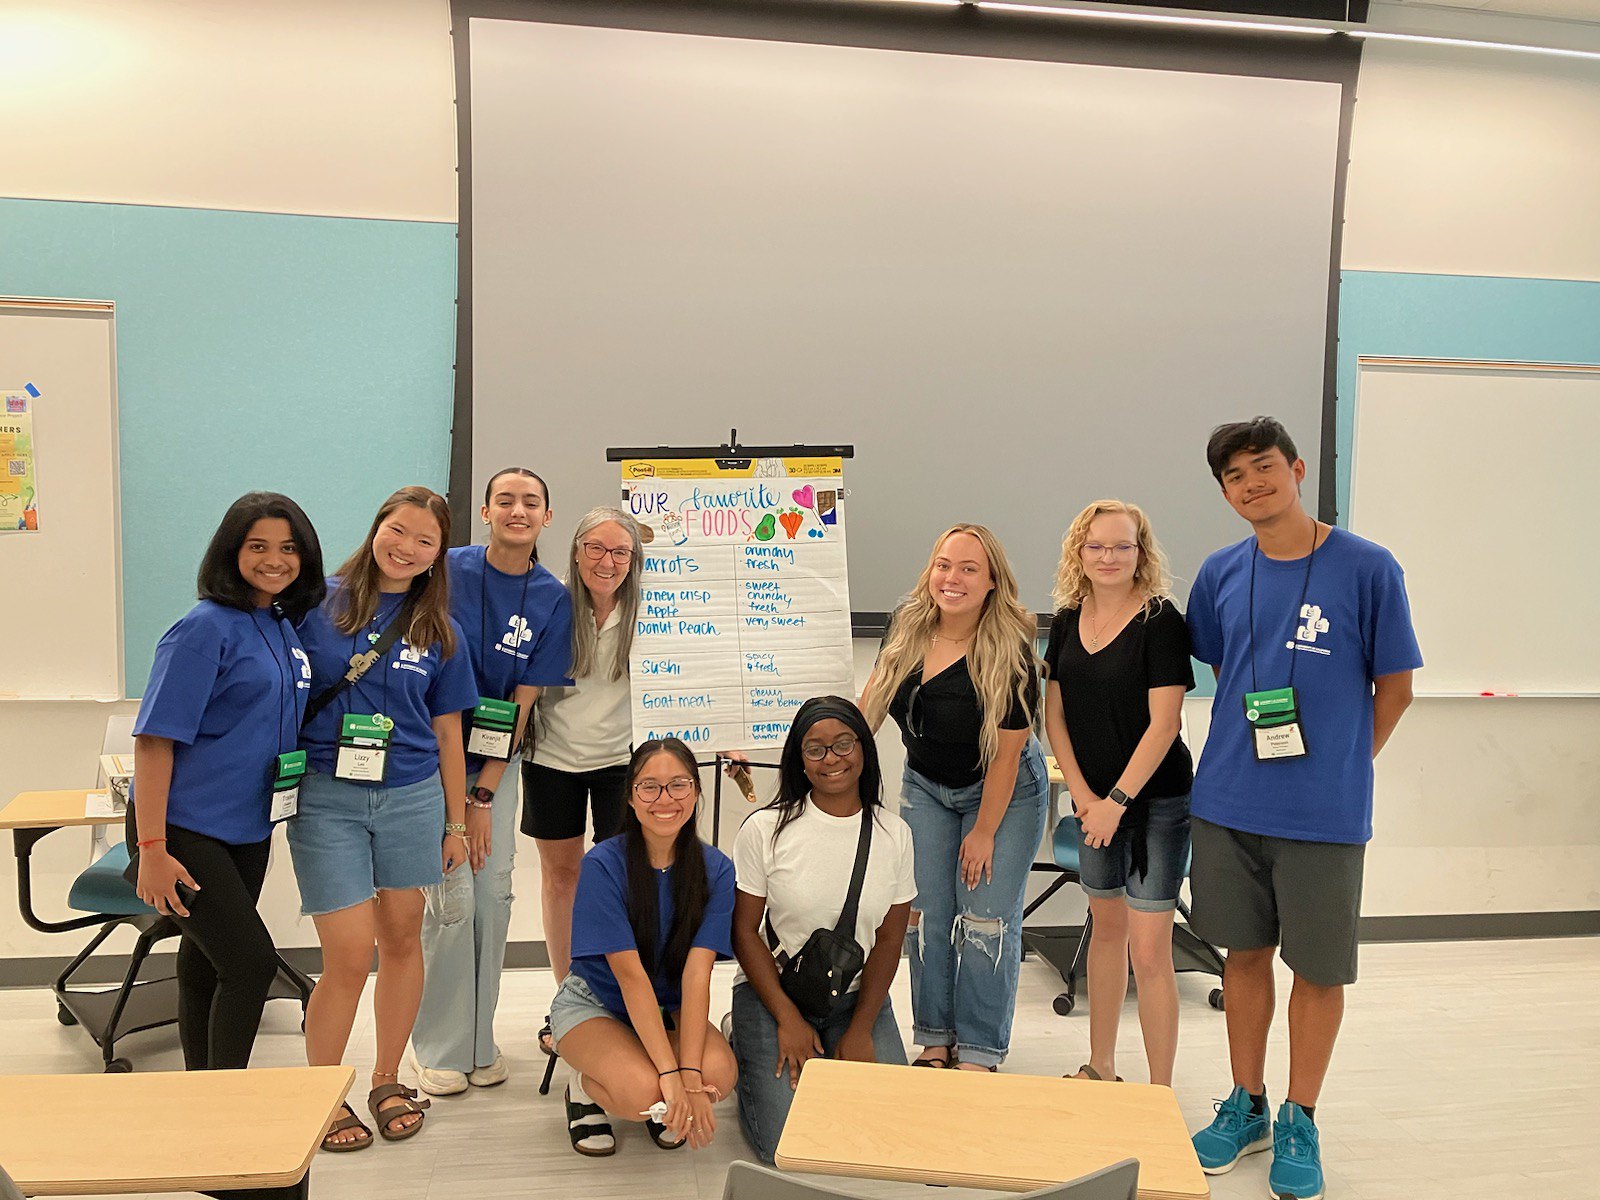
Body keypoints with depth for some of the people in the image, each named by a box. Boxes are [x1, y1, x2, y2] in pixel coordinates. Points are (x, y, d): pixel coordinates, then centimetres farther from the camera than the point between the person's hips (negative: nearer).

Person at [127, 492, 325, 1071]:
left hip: (249, 828, 7)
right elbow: (155, 739, -17)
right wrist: (151, 848, -20)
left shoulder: (286, 627, 7)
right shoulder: (206, 628, -15)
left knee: (208, 964, 17)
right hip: (186, 831, -7)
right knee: (252, 961, -10)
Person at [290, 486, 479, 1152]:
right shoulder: (319, 603, -1)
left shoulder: (440, 630, 6)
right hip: (327, 797, -2)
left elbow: (447, 730, 9)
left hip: (412, 796, 3)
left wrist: (457, 821, 10)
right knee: (350, 954, -3)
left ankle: (387, 1081, 30)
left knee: (402, 937, 11)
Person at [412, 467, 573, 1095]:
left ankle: (479, 1039, 23)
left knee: (494, 895, 5)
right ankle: (440, 1047, 14)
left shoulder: (553, 600, -4)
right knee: (453, 898, -4)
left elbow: (524, 701, -4)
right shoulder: (448, 570, -10)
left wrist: (483, 795, -7)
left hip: (496, 762, 3)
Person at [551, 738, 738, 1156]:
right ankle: (586, 1089, 4)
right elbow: (631, 974, -25)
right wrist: (671, 1074, -30)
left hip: (668, 1008, 3)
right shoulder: (603, 865, -21)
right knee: (642, 1091, -31)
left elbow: (697, 973, -19)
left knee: (719, 1073, -27)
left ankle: (666, 1111, 7)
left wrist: (690, 1076, -30)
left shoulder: (715, 870, -12)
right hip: (594, 1004, -3)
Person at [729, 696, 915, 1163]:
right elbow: (744, 930, -7)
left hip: (858, 997, 3)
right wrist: (788, 1019, -11)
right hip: (771, 991, -2)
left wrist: (861, 1030, -6)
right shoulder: (766, 829, -11)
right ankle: (748, 1055, 15)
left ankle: (833, 1057, 16)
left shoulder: (894, 834, -3)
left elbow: (889, 940, 1)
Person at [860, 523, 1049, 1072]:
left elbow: (1007, 749, -19)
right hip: (925, 785, 5)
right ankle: (934, 1040, 21)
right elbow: (874, 699, 2)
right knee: (925, 913, 5)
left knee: (987, 919, -2)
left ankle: (978, 1053, 14)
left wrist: (984, 831, -14)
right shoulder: (907, 624, -10)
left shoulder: (1010, 647, -25)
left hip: (1003, 791, -4)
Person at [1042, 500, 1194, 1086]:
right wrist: (1083, 793, -2)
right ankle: (1100, 1068, 32)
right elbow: (1055, 714, 7)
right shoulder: (1067, 621, 4)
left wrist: (1117, 801, -16)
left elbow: (1164, 723, -16)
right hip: (1093, 798, 6)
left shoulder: (1160, 620, -13)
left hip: (1156, 800, -6)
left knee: (1149, 952, -5)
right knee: (1106, 928, 18)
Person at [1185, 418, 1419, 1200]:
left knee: (1318, 968, 9)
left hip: (1325, 813, -3)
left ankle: (1299, 1122, 28)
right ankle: (1245, 1108, 32)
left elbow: (1394, 687, -1)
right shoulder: (1220, 575, 2)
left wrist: (1339, 767, 2)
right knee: (1245, 953, 15)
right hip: (1229, 805, 3)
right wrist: (1244, 754, 9)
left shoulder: (1367, 569, -9)